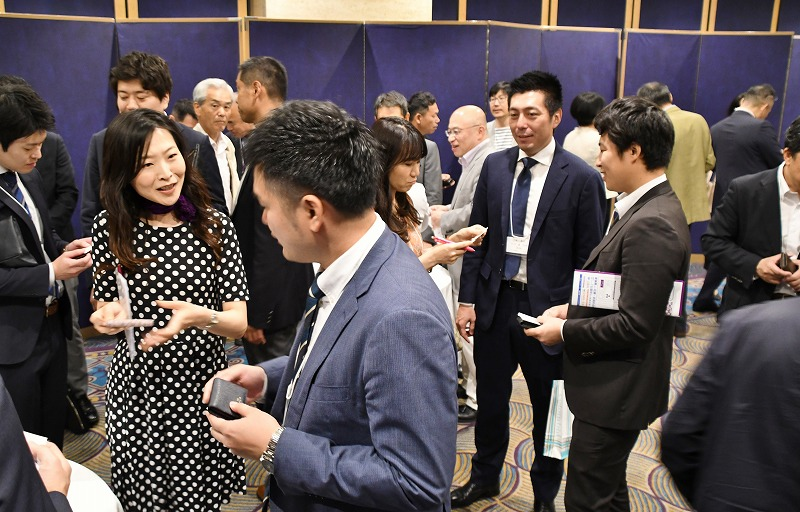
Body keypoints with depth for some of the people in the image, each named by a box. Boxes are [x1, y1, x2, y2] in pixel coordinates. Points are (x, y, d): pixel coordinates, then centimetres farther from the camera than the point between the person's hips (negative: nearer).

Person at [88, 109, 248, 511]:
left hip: (201, 386, 0)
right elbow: (106, 307, 6)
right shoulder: (110, 229, -6)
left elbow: (239, 323, -9)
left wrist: (202, 317, -30)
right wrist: (108, 315, -17)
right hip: (136, 390, 1)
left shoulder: (215, 225, -9)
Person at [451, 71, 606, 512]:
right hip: (495, 302, 4)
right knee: (490, 398, 18)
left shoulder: (581, 178, -10)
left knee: (549, 407, 14)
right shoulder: (494, 166, 2)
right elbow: (478, 237, 6)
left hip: (547, 309, -3)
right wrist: (467, 300, 2)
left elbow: (588, 259, -8)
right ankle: (484, 477, 43)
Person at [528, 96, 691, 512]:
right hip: (614, 382, 10)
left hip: (617, 389, -10)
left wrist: (565, 332, -15)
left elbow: (635, 325, -26)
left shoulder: (651, 225, -25)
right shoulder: (652, 208, 6)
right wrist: (574, 309, 5)